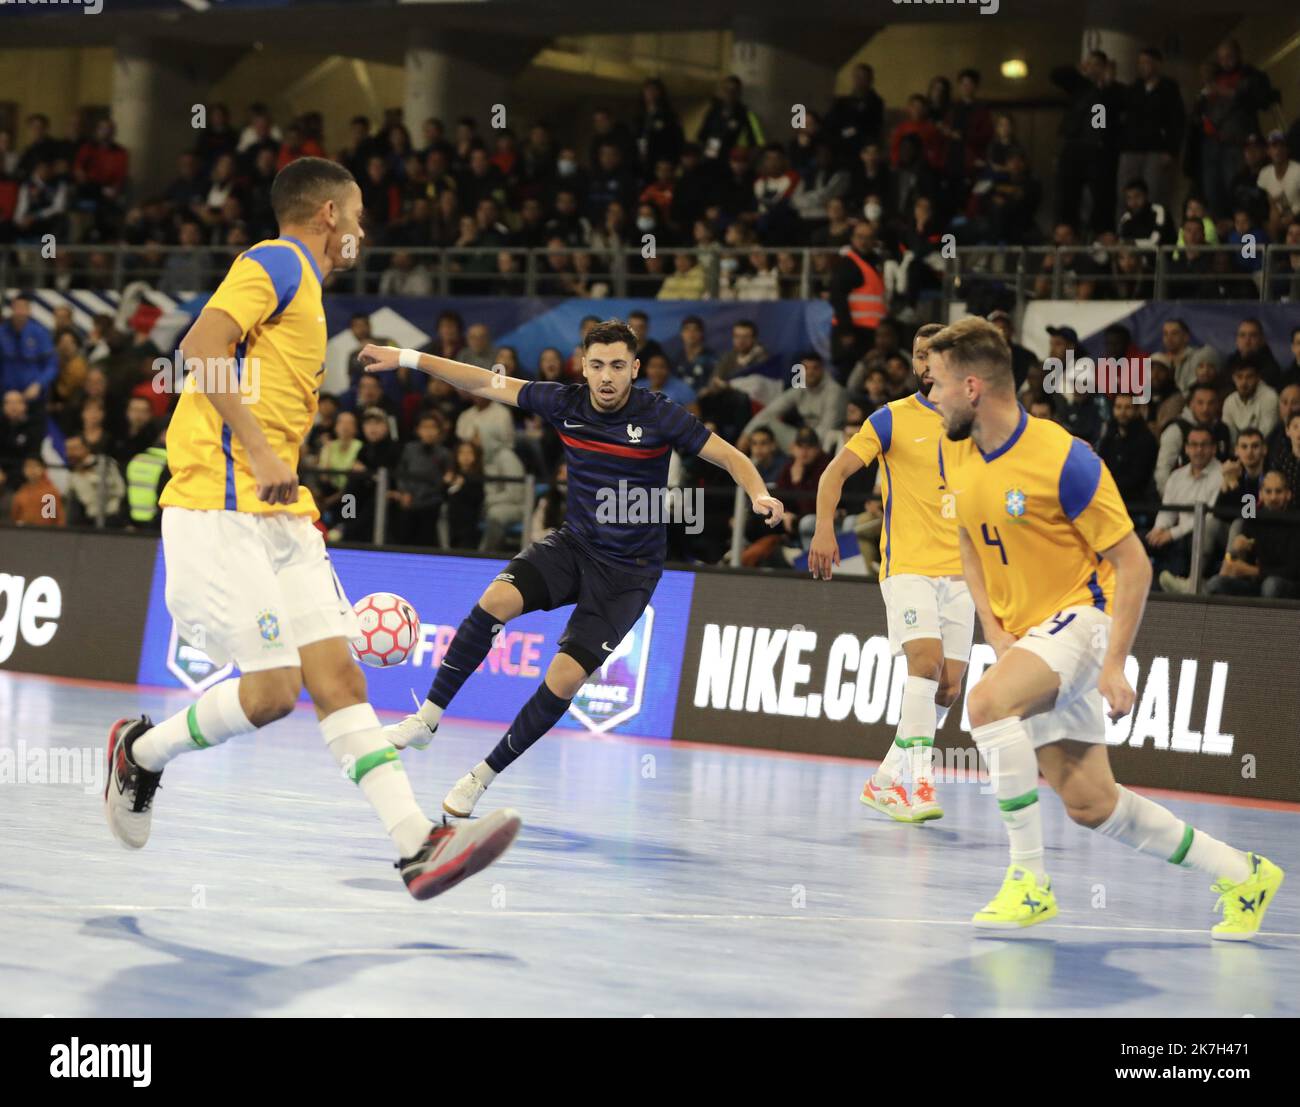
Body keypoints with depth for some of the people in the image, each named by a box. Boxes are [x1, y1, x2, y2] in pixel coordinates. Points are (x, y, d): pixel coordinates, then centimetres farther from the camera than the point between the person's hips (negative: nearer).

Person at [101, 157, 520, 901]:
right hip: (223, 512, -9)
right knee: (271, 690, -11)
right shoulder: (277, 263, -5)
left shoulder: (305, 287, 23)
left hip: (279, 514, 9)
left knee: (338, 678, -2)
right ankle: (140, 751, 14)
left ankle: (418, 847, -10)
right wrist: (258, 451, -25)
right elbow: (201, 347, -20)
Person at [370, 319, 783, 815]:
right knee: (496, 599, -25)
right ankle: (427, 719, -14)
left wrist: (759, 495, -31)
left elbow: (732, 457, -10)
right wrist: (408, 359, 2)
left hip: (627, 573, -3)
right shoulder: (565, 402, -4)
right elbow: (487, 384, 4)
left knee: (564, 679, -15)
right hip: (574, 544, 3)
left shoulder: (659, 416, -15)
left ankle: (484, 775, 2)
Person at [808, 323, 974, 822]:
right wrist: (824, 528, -21)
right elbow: (836, 471, -5)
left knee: (948, 688, 2)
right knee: (926, 659, -25)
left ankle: (885, 781, 17)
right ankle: (918, 783, -24)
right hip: (907, 565, -5)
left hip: (959, 572, 5)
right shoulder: (892, 419, -1)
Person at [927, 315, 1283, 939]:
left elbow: (1133, 566, -14)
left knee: (987, 701, -33)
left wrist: (1114, 666, -21)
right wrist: (994, 632, 2)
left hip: (1082, 614, -7)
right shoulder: (954, 456, 1)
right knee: (1089, 804, 3)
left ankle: (1030, 881, -23)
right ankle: (1240, 874, 19)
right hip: (1025, 634, 7)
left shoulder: (1064, 461, -19)